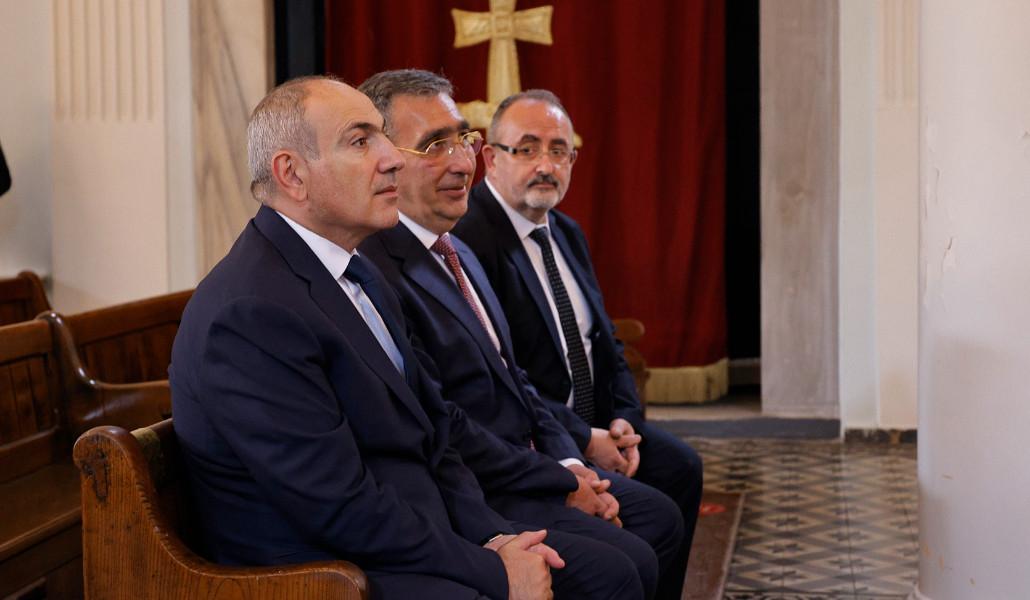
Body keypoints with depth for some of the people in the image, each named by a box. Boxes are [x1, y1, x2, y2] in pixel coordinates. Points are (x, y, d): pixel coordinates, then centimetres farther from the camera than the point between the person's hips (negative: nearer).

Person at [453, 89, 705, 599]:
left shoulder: (568, 233, 13)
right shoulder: (467, 239, -18)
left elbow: (604, 341, 16)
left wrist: (624, 420, -2)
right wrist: (583, 440, -19)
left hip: (593, 419, 9)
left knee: (680, 466, -2)